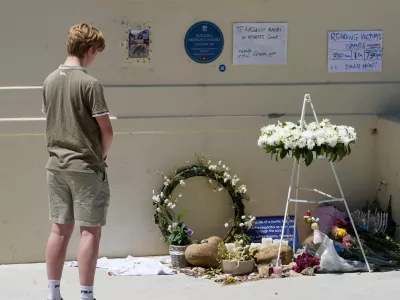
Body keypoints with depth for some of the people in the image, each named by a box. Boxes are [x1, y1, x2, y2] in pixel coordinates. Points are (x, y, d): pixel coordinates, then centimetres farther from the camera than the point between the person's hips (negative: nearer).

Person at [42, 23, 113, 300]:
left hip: (56, 165, 7)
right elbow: (106, 131, -14)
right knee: (90, 231, 0)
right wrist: (102, 155, 3)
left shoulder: (50, 81, 5)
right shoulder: (90, 84, -15)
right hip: (86, 166, -7)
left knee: (60, 229, 12)